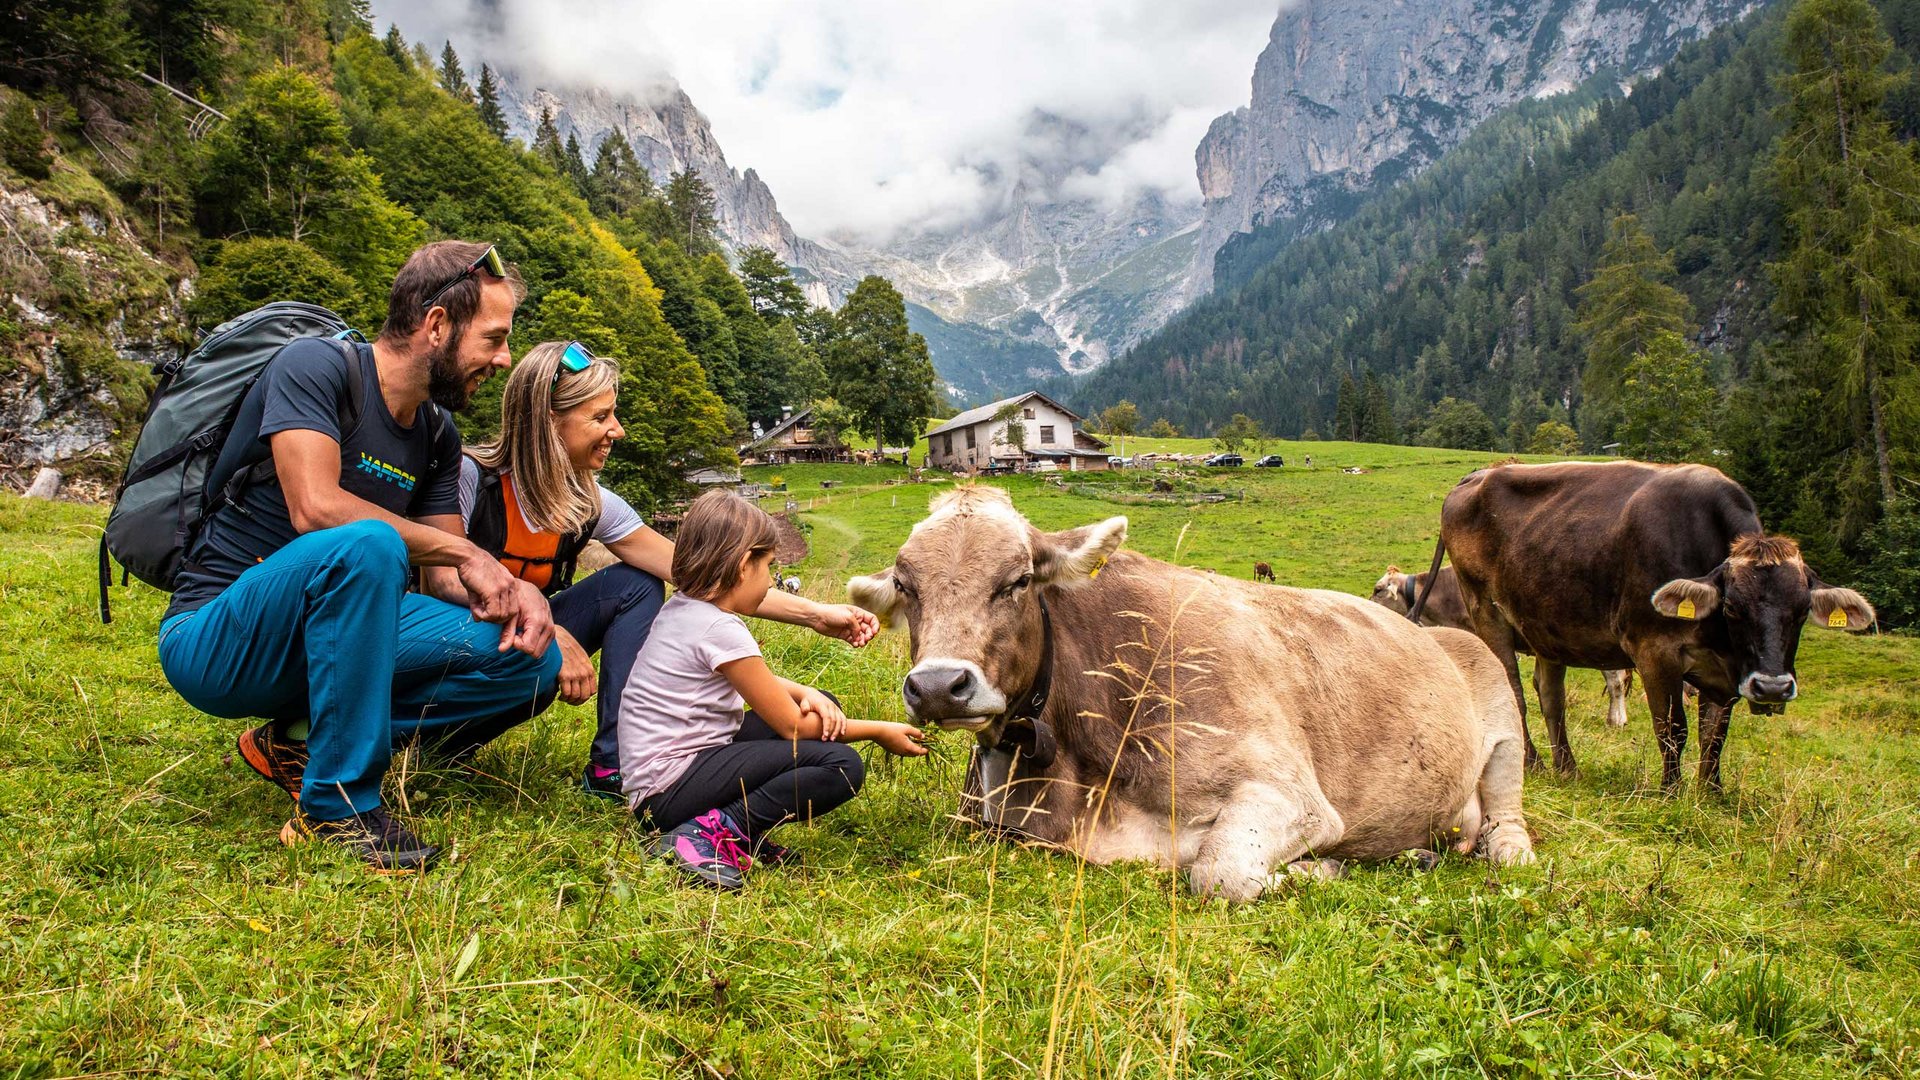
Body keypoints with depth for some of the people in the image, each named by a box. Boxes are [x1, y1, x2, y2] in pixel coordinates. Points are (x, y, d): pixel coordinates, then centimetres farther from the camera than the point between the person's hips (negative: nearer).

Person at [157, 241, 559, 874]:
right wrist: (464, 551, -22)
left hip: (322, 639, 7)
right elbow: (315, 507, -27)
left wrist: (510, 589, -16)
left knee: (533, 659, -10)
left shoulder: (437, 437, 8)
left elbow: (442, 577, 5)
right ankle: (338, 800, -25)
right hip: (212, 644, -6)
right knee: (365, 544, -37)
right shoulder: (316, 366, -13)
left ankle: (301, 738, -5)